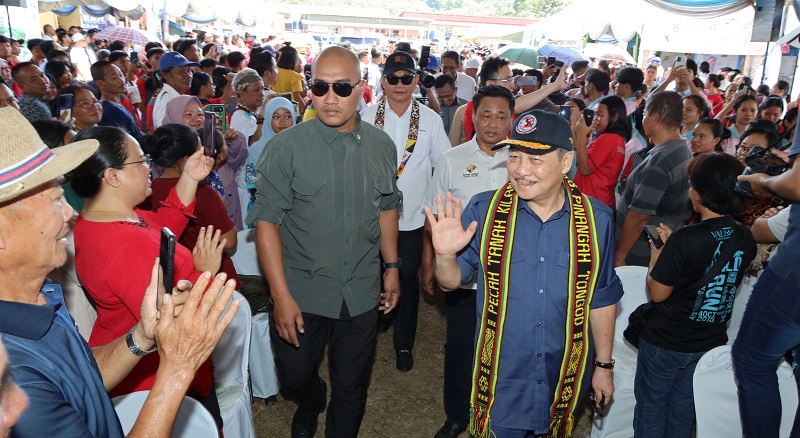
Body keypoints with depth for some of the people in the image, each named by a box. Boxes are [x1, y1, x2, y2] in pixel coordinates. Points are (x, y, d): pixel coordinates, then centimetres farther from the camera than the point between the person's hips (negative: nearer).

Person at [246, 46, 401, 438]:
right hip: (301, 291, -2)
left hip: (360, 293, 2)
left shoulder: (382, 146, -1)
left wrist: (392, 267, 11)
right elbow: (266, 221, -12)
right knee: (294, 376, 18)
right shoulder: (286, 147, -13)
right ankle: (310, 404, 53)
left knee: (351, 386, 15)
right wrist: (281, 296, -16)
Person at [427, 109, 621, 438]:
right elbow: (451, 282, -6)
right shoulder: (484, 210, -12)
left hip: (566, 380, 2)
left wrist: (604, 365, 8)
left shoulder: (596, 219, -8)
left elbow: (601, 299, 2)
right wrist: (445, 254, -26)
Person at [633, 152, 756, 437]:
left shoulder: (685, 240, -27)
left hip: (666, 342, -6)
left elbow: (657, 294, -18)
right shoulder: (745, 239, -7)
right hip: (712, 340, 6)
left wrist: (657, 254, -3)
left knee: (651, 407, 15)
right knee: (682, 408, 23)